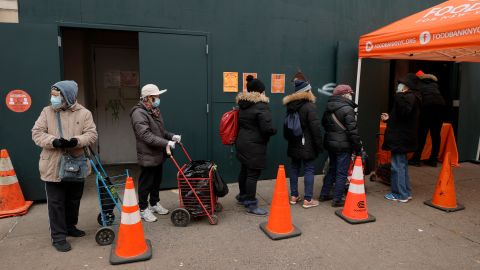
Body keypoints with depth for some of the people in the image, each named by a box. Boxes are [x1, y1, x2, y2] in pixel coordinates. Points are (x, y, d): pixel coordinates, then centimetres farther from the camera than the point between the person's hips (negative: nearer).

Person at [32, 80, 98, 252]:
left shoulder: (83, 113, -2)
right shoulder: (47, 112, 0)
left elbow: (92, 134, -8)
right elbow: (37, 133, -3)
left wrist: (76, 141, -26)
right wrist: (54, 141, -22)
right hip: (53, 166, -1)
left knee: (74, 200, 16)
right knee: (56, 203, 4)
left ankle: (70, 227, 36)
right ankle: (58, 237, 14)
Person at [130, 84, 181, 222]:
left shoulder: (155, 111, 12)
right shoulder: (139, 113, -19)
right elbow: (146, 135, -28)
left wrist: (171, 136, 1)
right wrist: (166, 143, -32)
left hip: (158, 155, 9)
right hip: (148, 156, -9)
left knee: (157, 181, 20)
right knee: (146, 183, 4)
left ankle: (155, 204, 36)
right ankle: (143, 209, 19)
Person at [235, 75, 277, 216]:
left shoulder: (244, 104, 9)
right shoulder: (261, 106, -17)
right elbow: (267, 128, -22)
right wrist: (274, 130, -3)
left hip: (242, 142, 9)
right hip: (254, 146, -9)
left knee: (244, 170, 20)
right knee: (253, 174, -2)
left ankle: (242, 197, 37)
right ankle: (251, 205, 5)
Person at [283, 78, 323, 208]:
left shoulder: (290, 105, 8)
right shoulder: (309, 106, -15)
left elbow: (286, 125, 17)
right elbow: (315, 128, -16)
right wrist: (319, 146, -9)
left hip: (294, 144, 7)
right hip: (307, 145, -7)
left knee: (294, 168, 13)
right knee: (309, 170, 0)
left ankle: (294, 196, 20)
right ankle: (307, 199, 3)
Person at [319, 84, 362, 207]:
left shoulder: (329, 108, 9)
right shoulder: (347, 109, -15)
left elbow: (324, 124, 19)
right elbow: (353, 131, -17)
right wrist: (358, 148, -11)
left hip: (330, 143, 8)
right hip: (343, 145, -8)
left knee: (332, 169, 20)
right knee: (342, 173, 2)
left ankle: (324, 194, 26)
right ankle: (337, 200, 8)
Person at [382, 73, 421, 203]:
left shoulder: (410, 97, -15)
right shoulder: (410, 97, 18)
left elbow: (404, 111, -34)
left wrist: (399, 95, -27)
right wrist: (389, 118, 26)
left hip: (400, 138, -11)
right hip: (401, 137, 11)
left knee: (398, 166, -4)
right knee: (402, 165, 17)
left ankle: (401, 194, 5)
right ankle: (406, 192, 26)